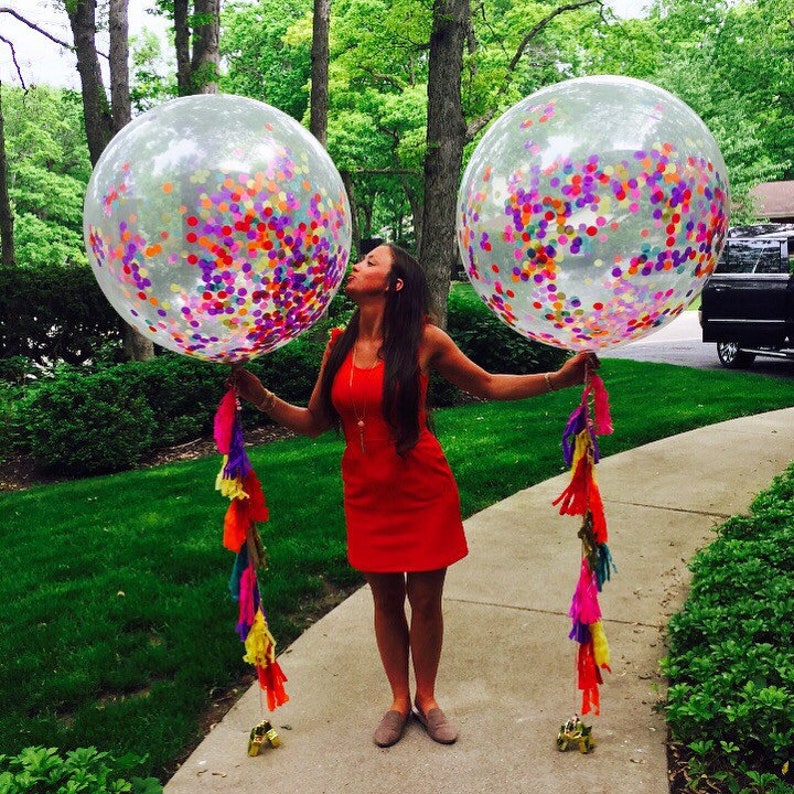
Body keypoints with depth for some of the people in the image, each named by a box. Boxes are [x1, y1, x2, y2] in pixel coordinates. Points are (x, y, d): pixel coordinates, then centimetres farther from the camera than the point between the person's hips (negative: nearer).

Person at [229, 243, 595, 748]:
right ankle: (399, 701, 33)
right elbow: (315, 423, 5)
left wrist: (560, 378, -7)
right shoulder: (339, 345, 1)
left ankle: (427, 698, 32)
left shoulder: (424, 341, -9)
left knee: (425, 599, 8)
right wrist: (260, 396, -7)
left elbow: (488, 386, 3)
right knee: (385, 599, 14)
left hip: (423, 490, -3)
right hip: (367, 494, 3)